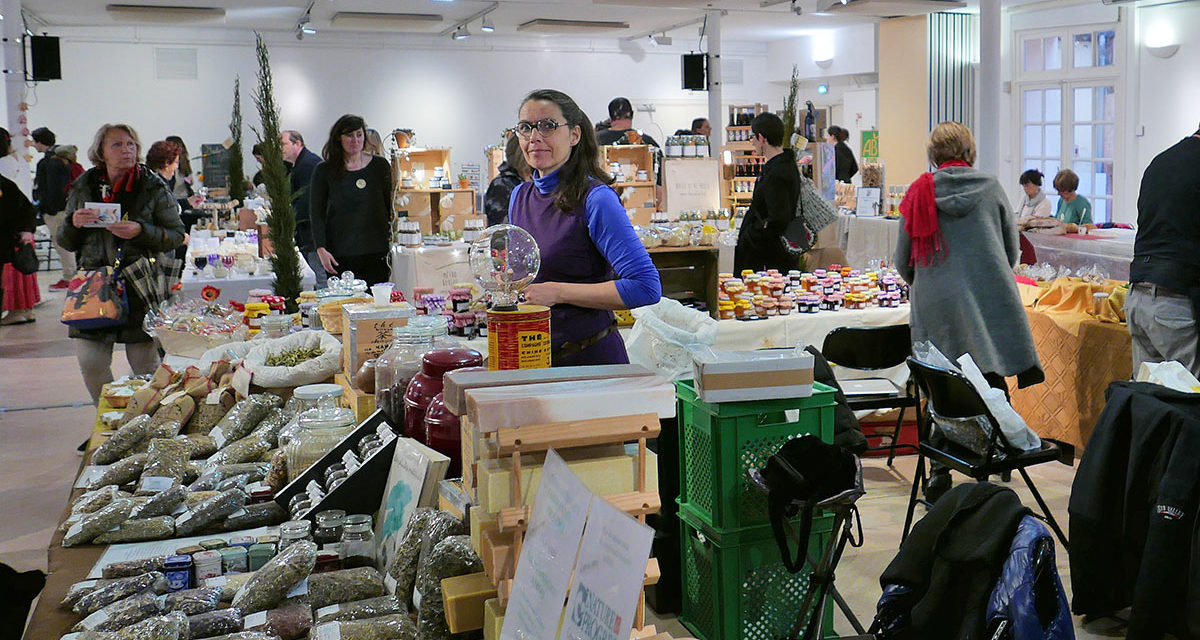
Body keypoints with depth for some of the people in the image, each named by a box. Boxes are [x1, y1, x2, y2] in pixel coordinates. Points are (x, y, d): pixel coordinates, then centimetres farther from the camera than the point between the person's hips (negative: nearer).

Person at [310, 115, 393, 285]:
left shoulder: (380, 166, 7)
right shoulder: (324, 171, 3)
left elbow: (391, 207, 12)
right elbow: (316, 212, 2)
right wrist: (321, 249, -9)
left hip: (377, 251, 1)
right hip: (341, 255, -1)